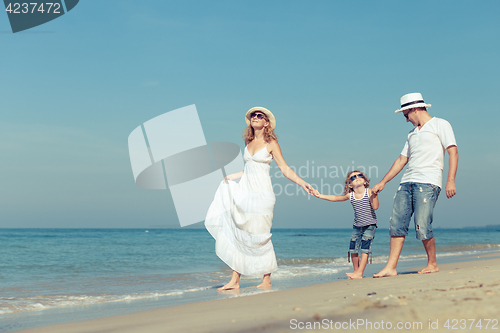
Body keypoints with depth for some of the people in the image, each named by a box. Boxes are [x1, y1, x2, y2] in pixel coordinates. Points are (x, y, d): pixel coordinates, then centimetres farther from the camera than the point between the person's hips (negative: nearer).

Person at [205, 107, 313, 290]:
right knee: (237, 233, 0)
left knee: (259, 235, -6)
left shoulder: (271, 143, 0)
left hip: (261, 193, -6)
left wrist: (301, 182, -12)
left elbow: (284, 168, -2)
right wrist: (231, 176, 15)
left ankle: (267, 280, 5)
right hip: (244, 191, 6)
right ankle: (235, 280, 2)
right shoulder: (249, 142, 16)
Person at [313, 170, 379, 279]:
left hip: (369, 225, -5)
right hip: (357, 226, 5)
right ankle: (356, 270, 21)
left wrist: (374, 194, -28)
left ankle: (359, 273, -13)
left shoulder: (369, 192, -12)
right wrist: (320, 195, 4)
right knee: (353, 249, 4)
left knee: (364, 249, -12)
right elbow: (335, 198, 8)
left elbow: (375, 207, -18)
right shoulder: (350, 196, -1)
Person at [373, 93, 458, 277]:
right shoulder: (412, 133, 27)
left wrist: (450, 180, -16)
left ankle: (432, 264, 8)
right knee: (397, 224, -3)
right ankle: (391, 267, -2)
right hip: (407, 182, 7)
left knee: (422, 227, -12)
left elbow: (453, 152, -4)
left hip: (427, 182, -7)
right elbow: (401, 160, 28)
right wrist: (383, 182, 25)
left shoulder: (440, 125, 5)